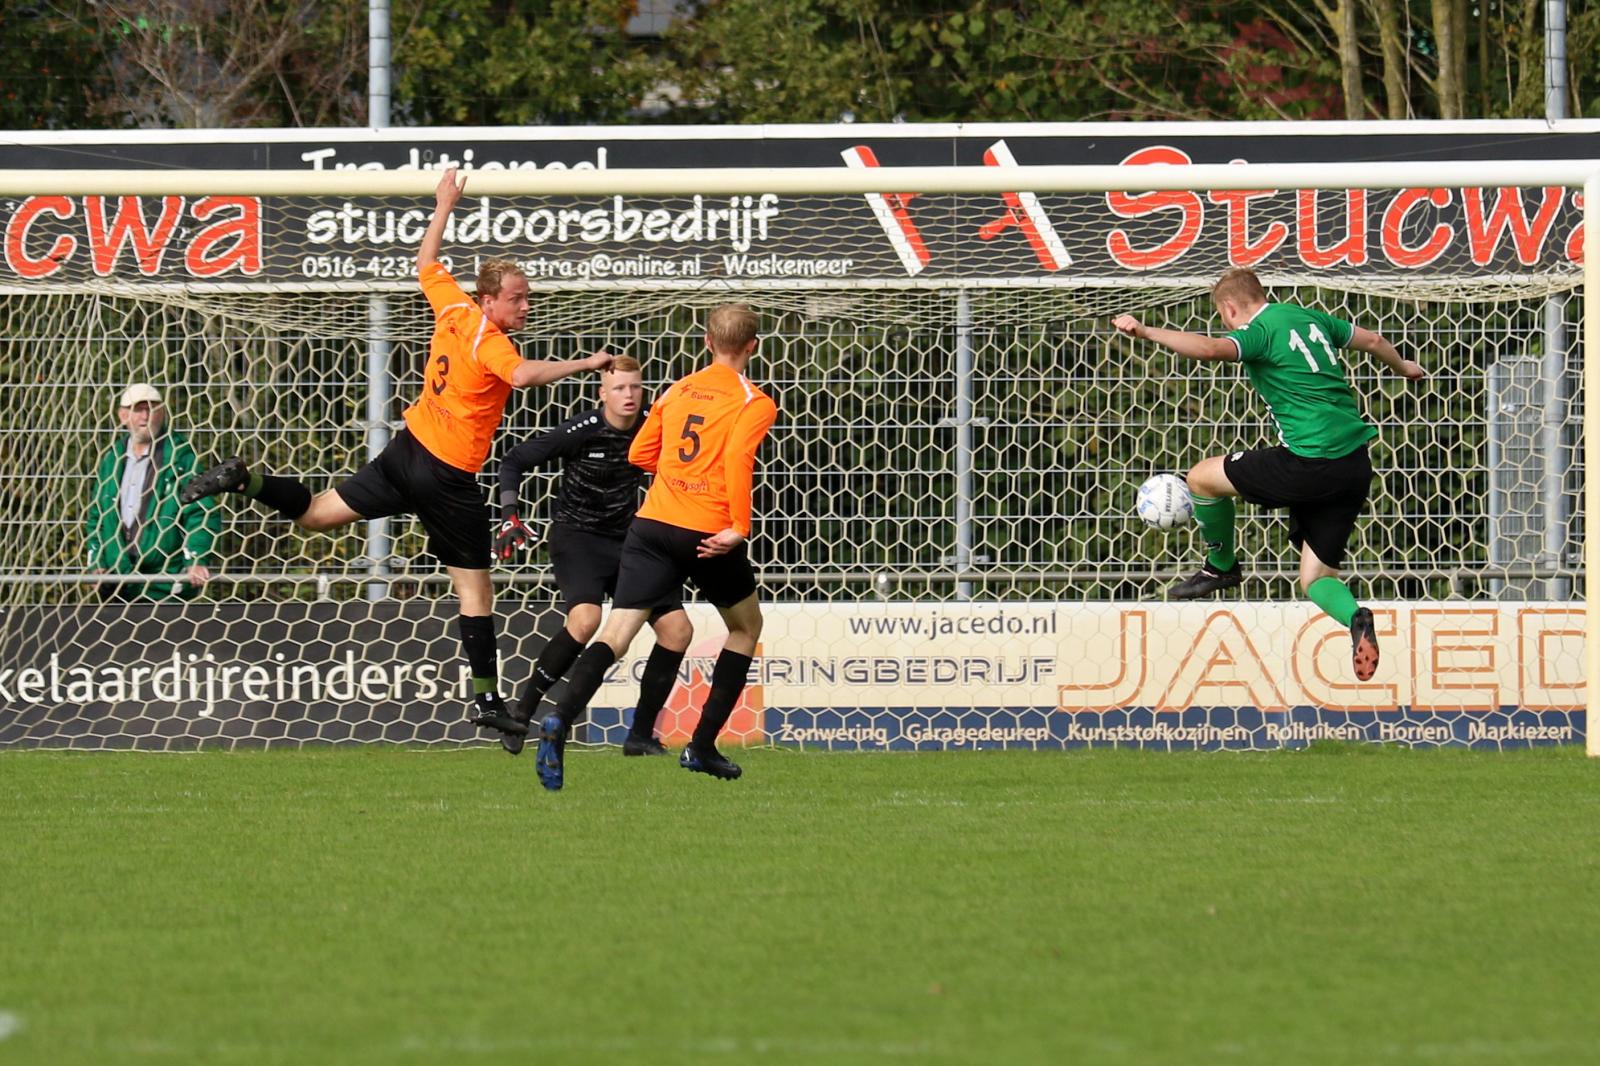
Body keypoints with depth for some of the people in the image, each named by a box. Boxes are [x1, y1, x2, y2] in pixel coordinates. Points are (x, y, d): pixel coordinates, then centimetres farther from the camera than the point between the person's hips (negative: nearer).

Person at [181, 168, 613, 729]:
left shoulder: (454, 308, 3)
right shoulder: (489, 343, -19)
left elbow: (426, 265, 23)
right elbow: (522, 375, -41)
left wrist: (443, 208, 34)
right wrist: (585, 364, -34)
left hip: (408, 449, 7)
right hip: (450, 478, -7)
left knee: (316, 514, 16)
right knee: (475, 585, 1)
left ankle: (245, 478, -5)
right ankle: (487, 698, 2)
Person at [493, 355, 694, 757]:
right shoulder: (582, 431, -15)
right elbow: (514, 461, -9)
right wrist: (510, 517, -20)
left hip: (626, 541, 6)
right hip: (576, 537, -6)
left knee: (678, 630, -5)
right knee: (585, 619, -32)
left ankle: (641, 735, 6)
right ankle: (521, 714, -18)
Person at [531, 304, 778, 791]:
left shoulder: (677, 391, 14)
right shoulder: (754, 403, -2)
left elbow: (639, 454, 20)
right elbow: (738, 459, -18)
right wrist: (740, 527, -16)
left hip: (653, 524, 3)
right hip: (709, 532, -3)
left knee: (616, 634, -6)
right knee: (746, 626, 22)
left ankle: (561, 719, -33)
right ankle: (702, 747, 18)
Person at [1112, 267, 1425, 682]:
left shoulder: (1261, 332, -8)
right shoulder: (1310, 318, 17)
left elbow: (1211, 348, -29)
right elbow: (1371, 340, 31)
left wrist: (1146, 332, -32)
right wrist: (1402, 366, 51)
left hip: (1312, 464, -8)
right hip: (1355, 465, 8)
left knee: (1203, 477, 9)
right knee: (1315, 578, 11)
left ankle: (1221, 566, 27)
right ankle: (1355, 619, -21)